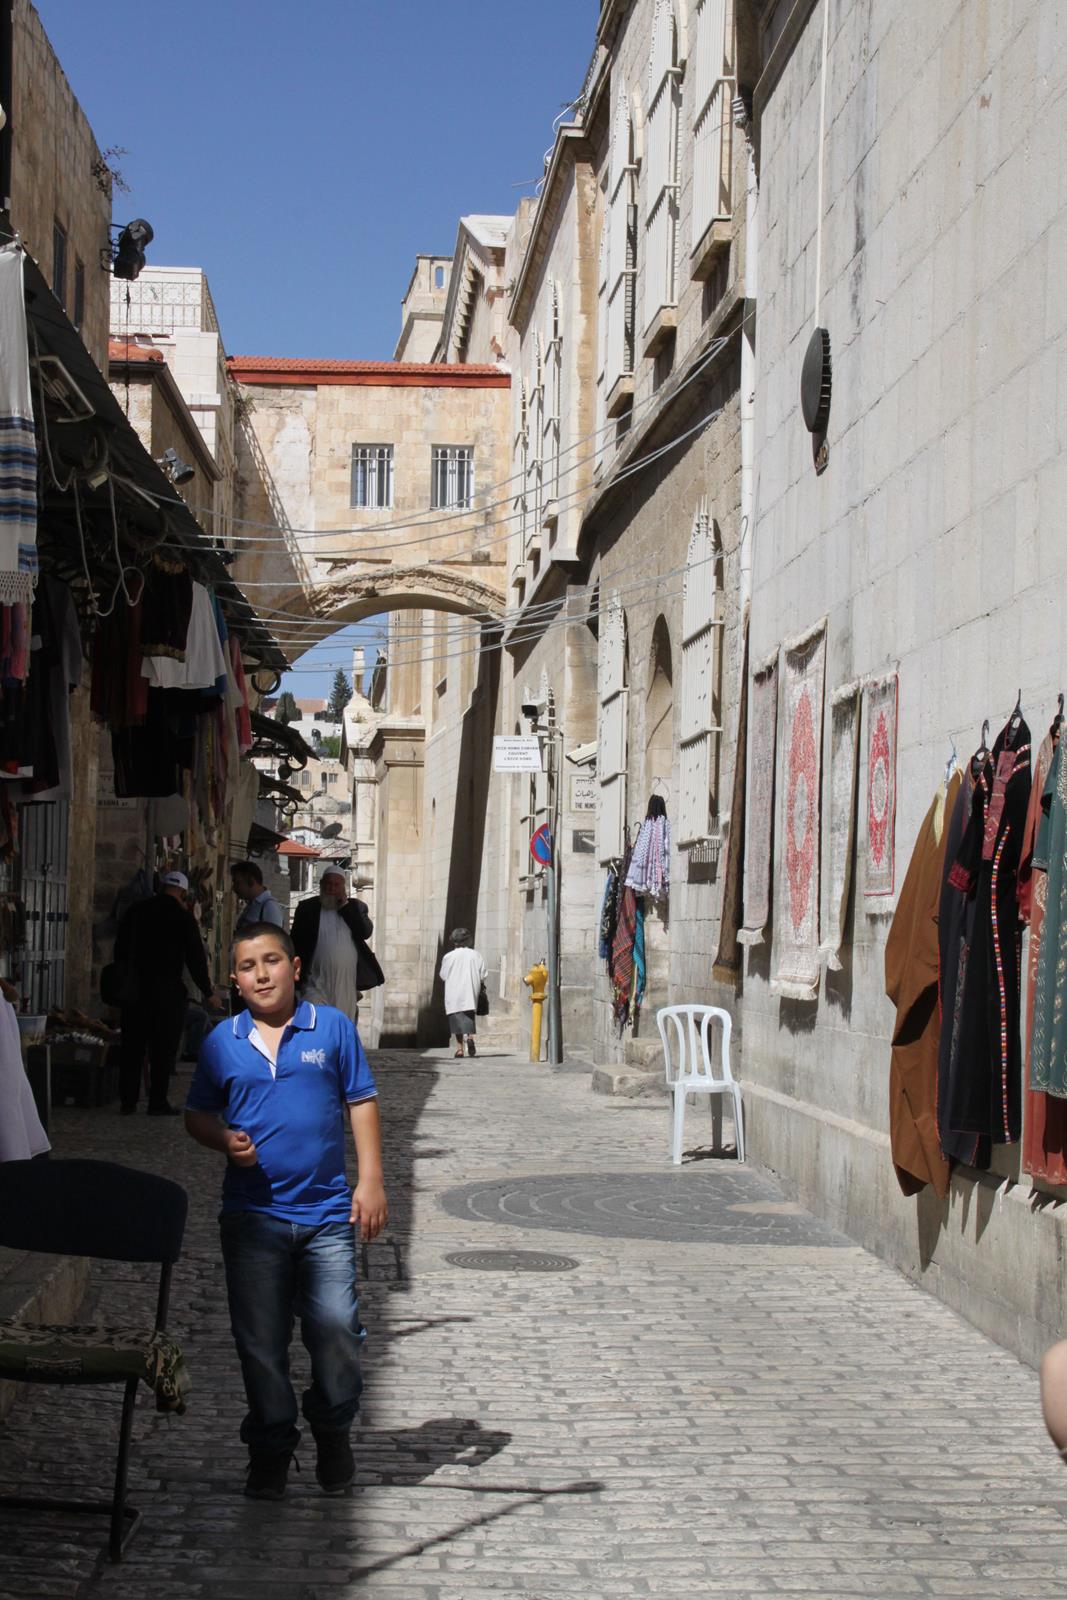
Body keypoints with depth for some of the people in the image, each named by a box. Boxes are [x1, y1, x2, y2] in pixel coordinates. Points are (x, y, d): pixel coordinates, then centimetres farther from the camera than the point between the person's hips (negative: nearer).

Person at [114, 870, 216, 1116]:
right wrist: (208, 992, 3)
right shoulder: (183, 916, -6)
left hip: (134, 990, 4)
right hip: (167, 990, -4)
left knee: (132, 1045, 10)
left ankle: (127, 1101, 11)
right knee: (163, 1047, 3)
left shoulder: (136, 910, 6)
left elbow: (120, 948, 13)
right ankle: (157, 1102, 2)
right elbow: (195, 957, -6)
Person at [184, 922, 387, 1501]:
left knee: (337, 1330, -3)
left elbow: (361, 1102, 5)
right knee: (260, 1340, 7)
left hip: (326, 1213, -1)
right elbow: (197, 1116, 11)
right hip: (253, 1215, 1)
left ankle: (333, 1432, 22)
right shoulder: (223, 1041, 4)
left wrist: (371, 1181, 0)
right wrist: (225, 1141, -10)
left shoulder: (332, 1027, 1)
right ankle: (271, 1447, 24)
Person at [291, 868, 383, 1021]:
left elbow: (366, 932, -6)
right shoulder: (307, 908, 5)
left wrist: (345, 907, -7)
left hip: (346, 984, 2)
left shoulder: (355, 907, 9)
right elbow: (296, 943, 6)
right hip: (317, 984, -1)